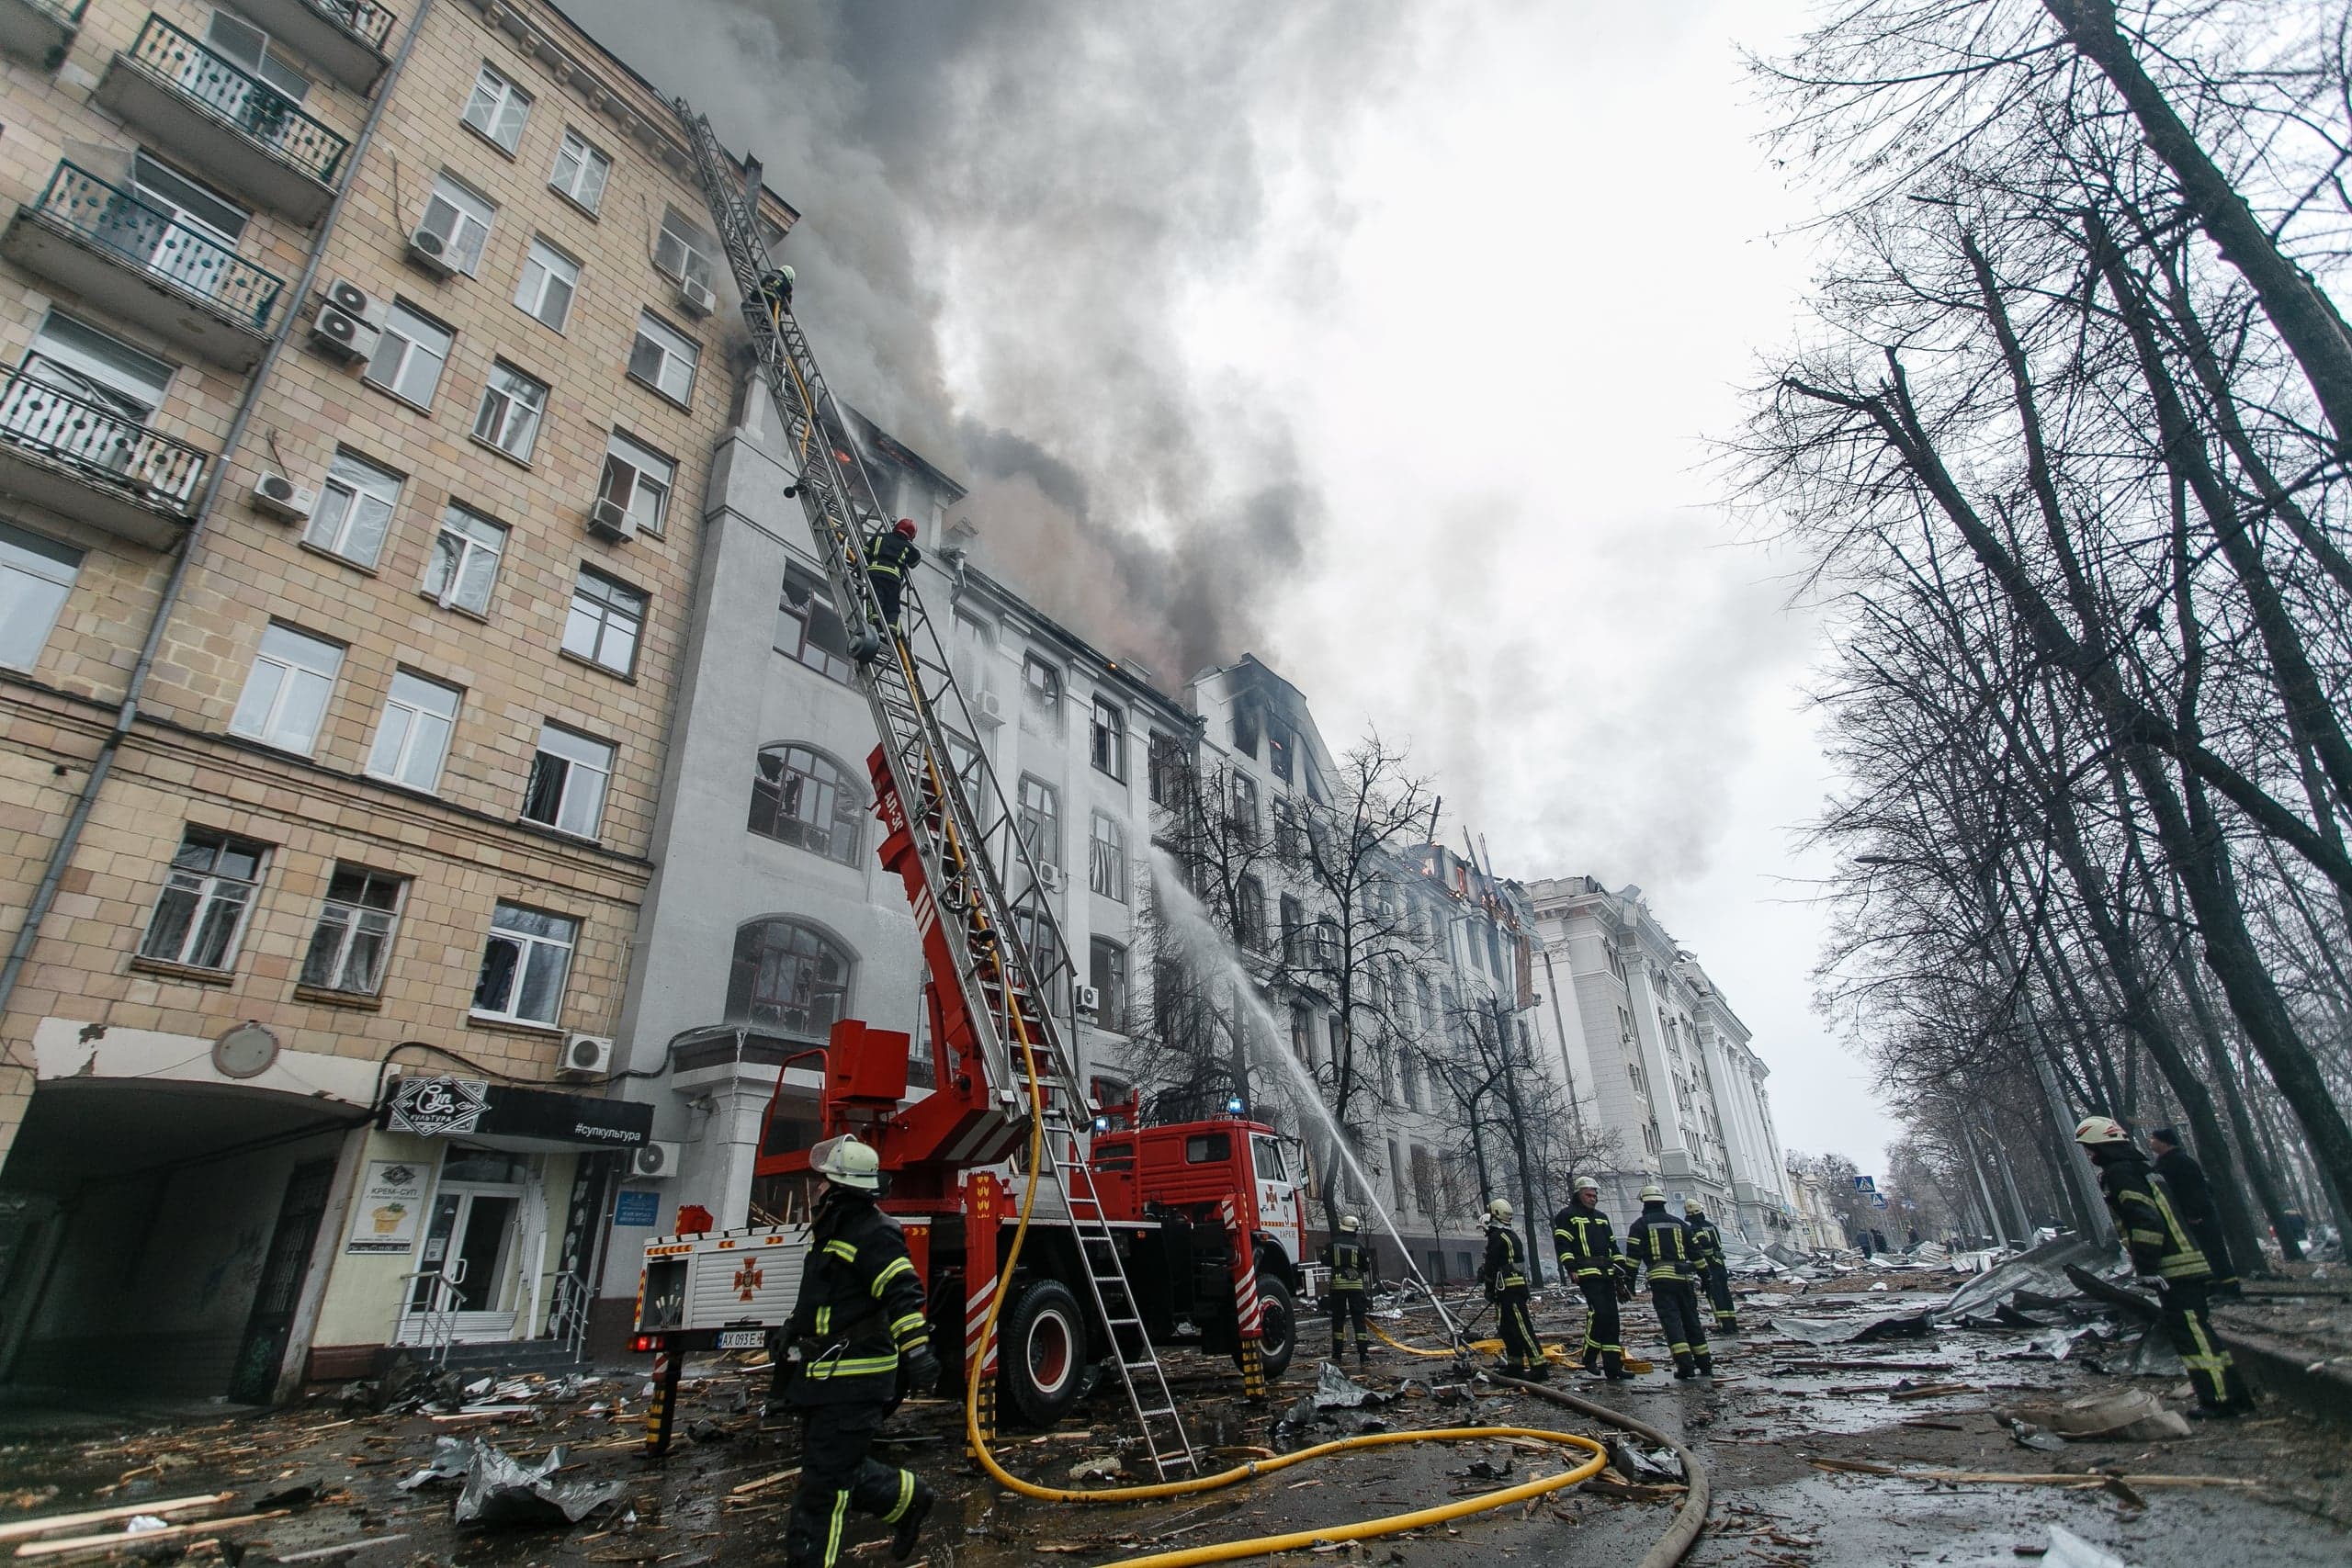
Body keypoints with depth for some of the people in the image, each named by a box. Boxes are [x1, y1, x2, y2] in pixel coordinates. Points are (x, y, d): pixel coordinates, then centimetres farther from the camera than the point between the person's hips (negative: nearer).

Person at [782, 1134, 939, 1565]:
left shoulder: (874, 1234, -19)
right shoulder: (835, 1229, 13)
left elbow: (904, 1295, -27)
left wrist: (916, 1352, -33)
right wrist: (794, 1330, 35)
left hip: (852, 1381, -10)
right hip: (827, 1377, 10)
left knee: (824, 1482, -4)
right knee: (839, 1465, 17)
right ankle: (907, 1500, 32)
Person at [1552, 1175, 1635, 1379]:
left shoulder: (1602, 1218, 24)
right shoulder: (1566, 1216, 2)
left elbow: (1613, 1246, 27)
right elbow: (1561, 1244, -6)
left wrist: (1621, 1270, 18)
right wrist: (1570, 1267, -16)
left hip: (1607, 1274, 7)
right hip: (1587, 1273, -7)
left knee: (1611, 1319, 4)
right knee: (1599, 1312, -19)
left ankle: (1613, 1367, 9)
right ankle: (1589, 1358, -5)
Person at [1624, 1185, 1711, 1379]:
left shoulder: (1640, 1225, 5)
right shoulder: (1678, 1223, 17)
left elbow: (1633, 1255, -2)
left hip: (1660, 1277, -4)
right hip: (1684, 1276, 4)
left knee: (1671, 1319, -6)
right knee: (1691, 1320, 14)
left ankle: (1685, 1364, -16)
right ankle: (1705, 1363, 18)